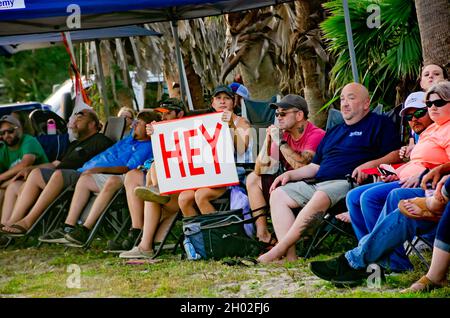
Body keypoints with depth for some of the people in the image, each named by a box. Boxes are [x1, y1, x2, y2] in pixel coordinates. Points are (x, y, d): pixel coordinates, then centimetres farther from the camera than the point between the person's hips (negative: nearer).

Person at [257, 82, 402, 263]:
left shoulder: (379, 124, 9)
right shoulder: (333, 132, 32)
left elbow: (396, 155, -5)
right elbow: (315, 166, 31)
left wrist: (369, 165, -21)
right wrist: (290, 174, 15)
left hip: (347, 182, -8)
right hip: (317, 182, 8)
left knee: (320, 196, -38)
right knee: (278, 195, -9)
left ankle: (279, 249, -37)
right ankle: (290, 257, -24)